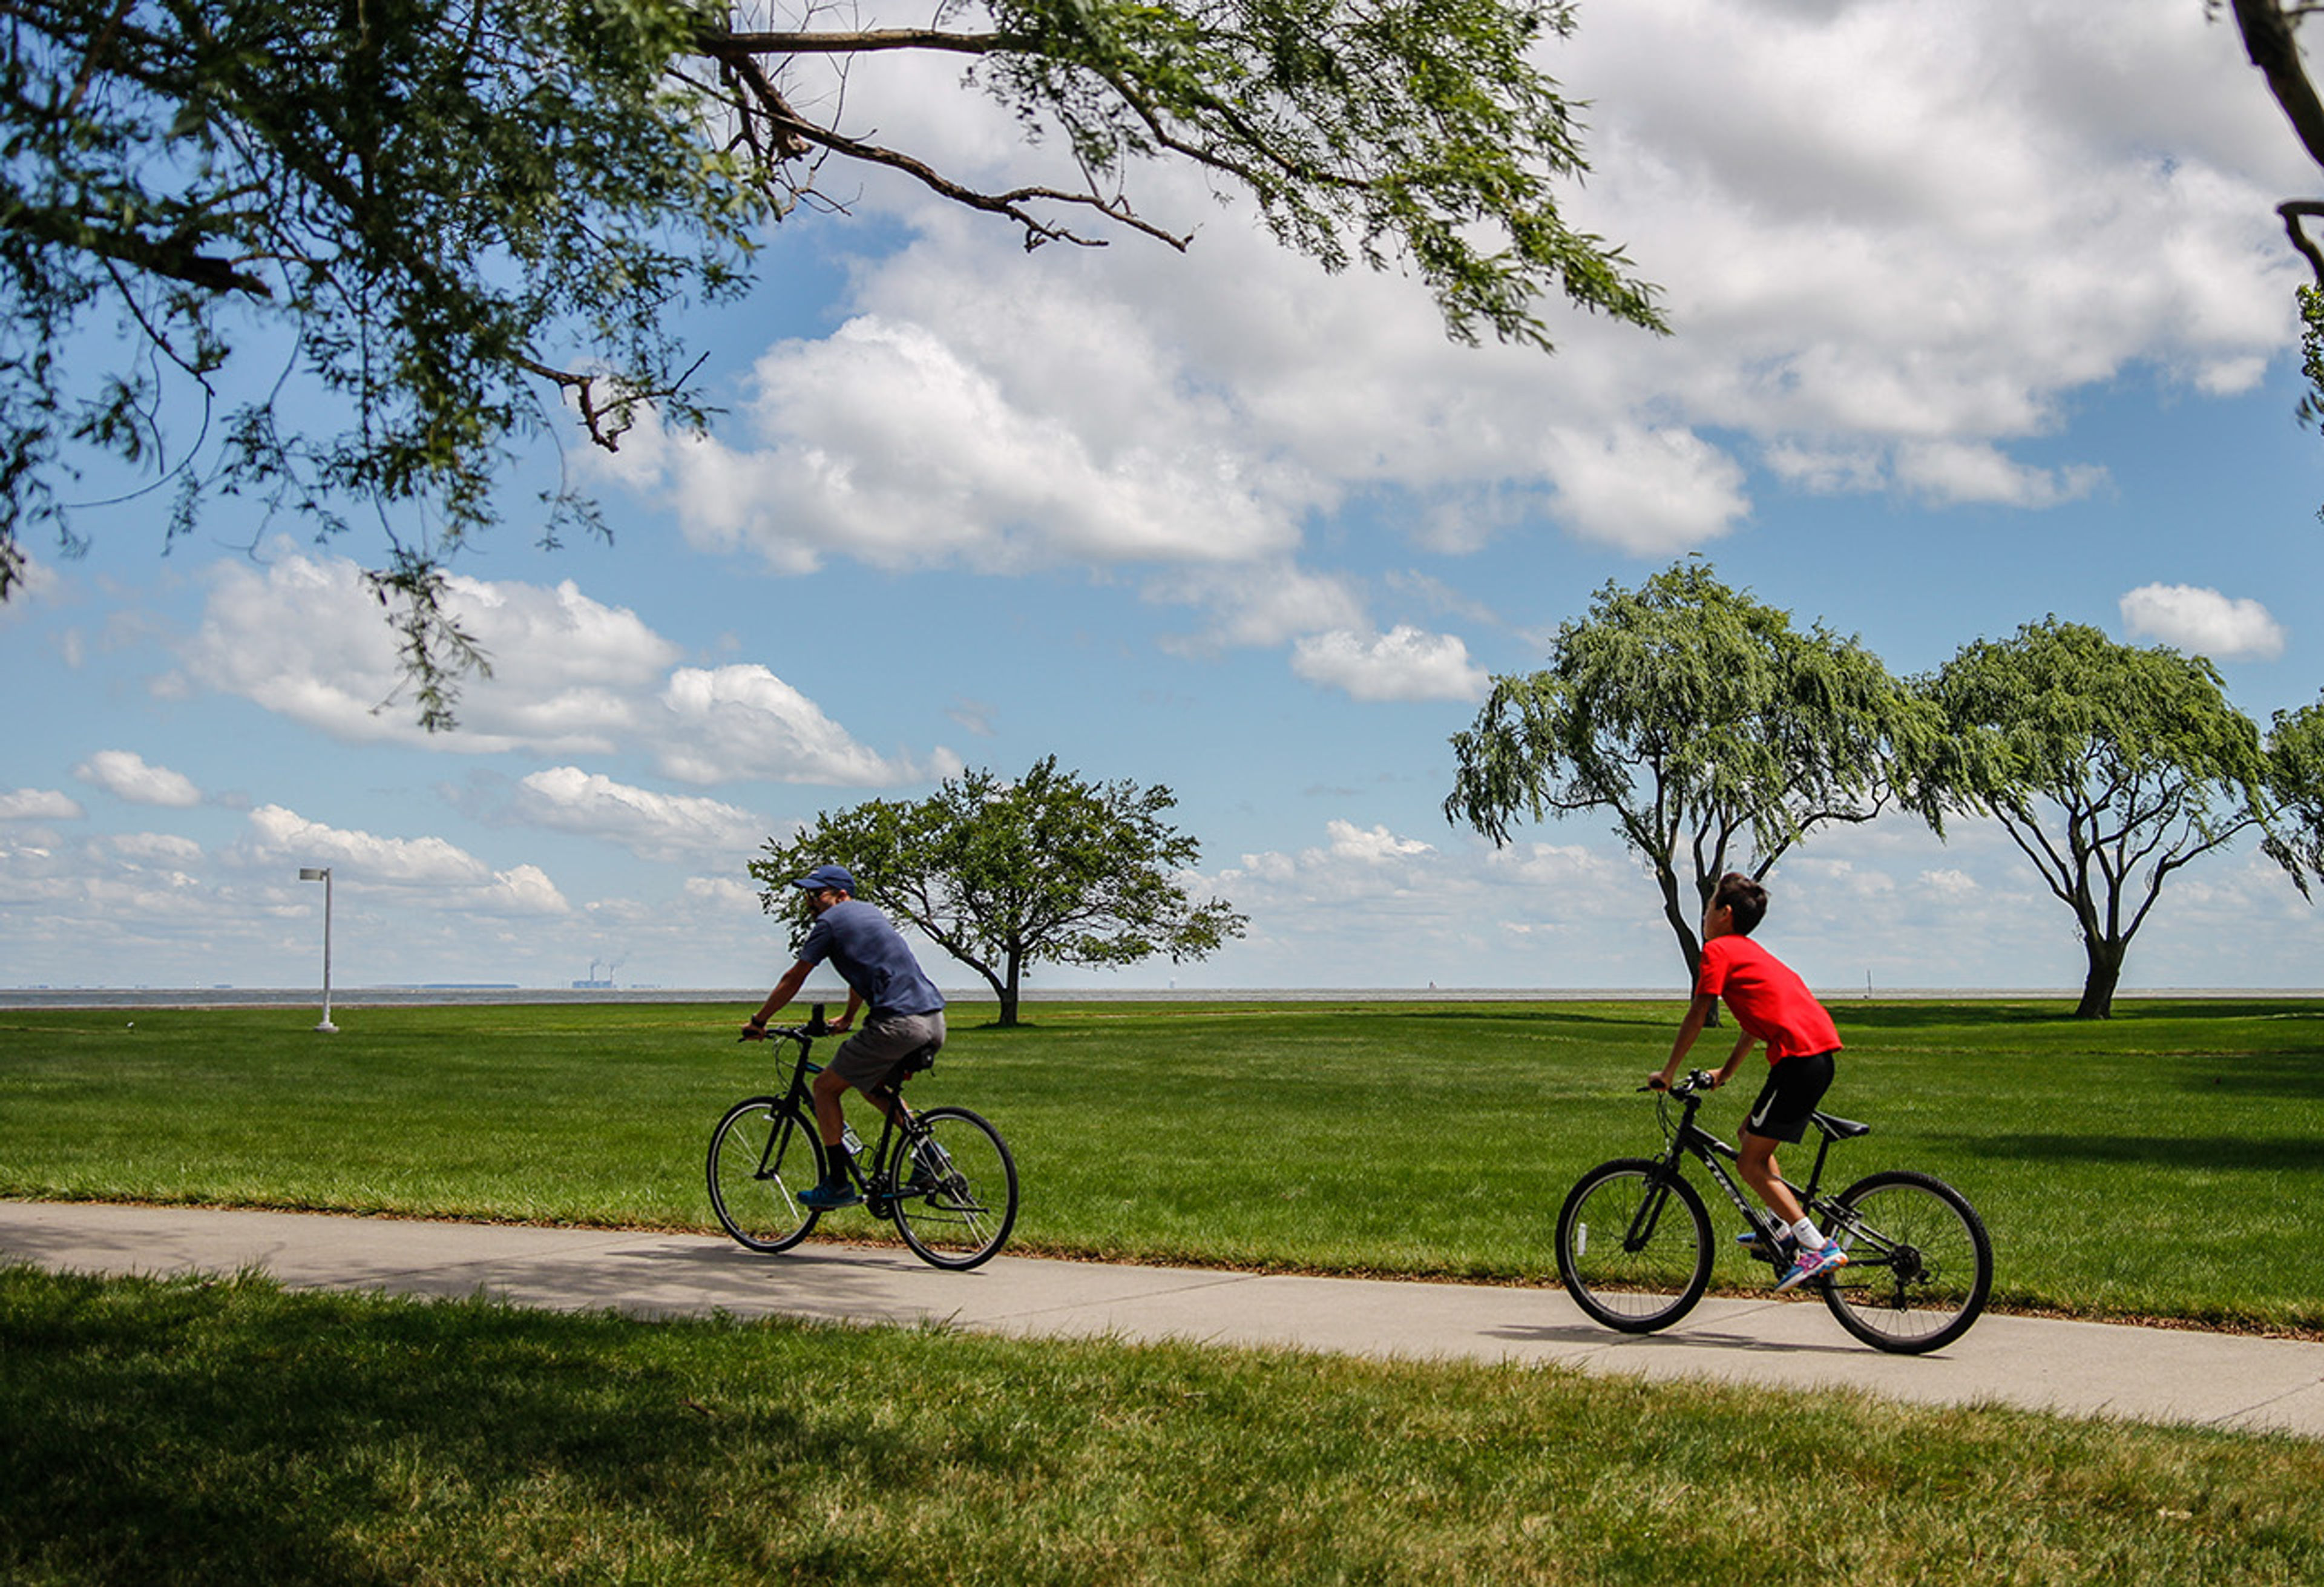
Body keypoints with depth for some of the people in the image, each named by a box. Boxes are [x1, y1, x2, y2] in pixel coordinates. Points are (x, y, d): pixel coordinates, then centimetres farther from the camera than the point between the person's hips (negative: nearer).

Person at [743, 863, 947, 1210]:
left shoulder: (830, 922, 2)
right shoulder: (869, 912, 27)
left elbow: (794, 980, 7)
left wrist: (758, 1022, 19)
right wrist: (848, 1019, 55)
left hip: (897, 1025, -8)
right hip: (935, 1024, 8)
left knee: (826, 1087, 7)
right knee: (871, 1086, 29)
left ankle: (838, 1185, 7)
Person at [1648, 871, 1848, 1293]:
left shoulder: (1718, 950, 0)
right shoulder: (1752, 952, 27)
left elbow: (1697, 1016, 0)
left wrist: (1668, 1073, 10)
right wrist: (1725, 1073, 42)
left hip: (1798, 1058, -9)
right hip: (1821, 1055, 9)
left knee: (1750, 1163, -3)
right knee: (1752, 1135, 24)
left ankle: (1818, 1247, -11)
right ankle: (1784, 1229, 22)